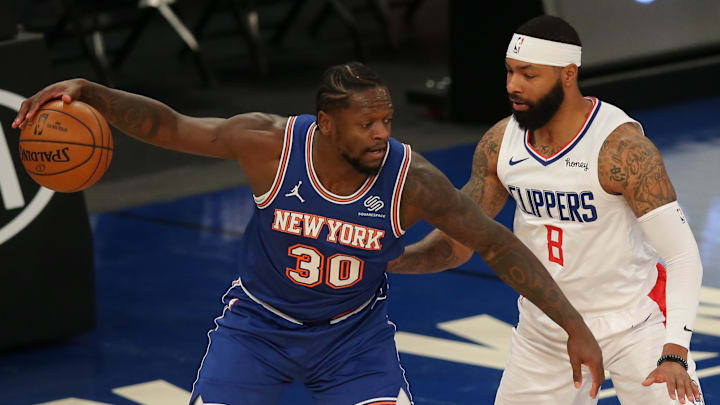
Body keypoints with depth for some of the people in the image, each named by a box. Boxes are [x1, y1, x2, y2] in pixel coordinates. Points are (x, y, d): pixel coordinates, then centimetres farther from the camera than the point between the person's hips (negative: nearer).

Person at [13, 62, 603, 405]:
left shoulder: (411, 179, -26)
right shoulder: (269, 143, -26)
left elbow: (498, 243, -19)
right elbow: (168, 126, -15)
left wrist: (574, 326, -21)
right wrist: (89, 93, -30)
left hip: (355, 334, 0)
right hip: (260, 321, 0)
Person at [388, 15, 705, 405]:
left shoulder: (621, 146, -24)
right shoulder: (500, 144, -8)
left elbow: (683, 255, -24)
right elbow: (458, 240, 3)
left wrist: (675, 354, -33)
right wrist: (391, 260, -16)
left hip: (632, 323, -5)